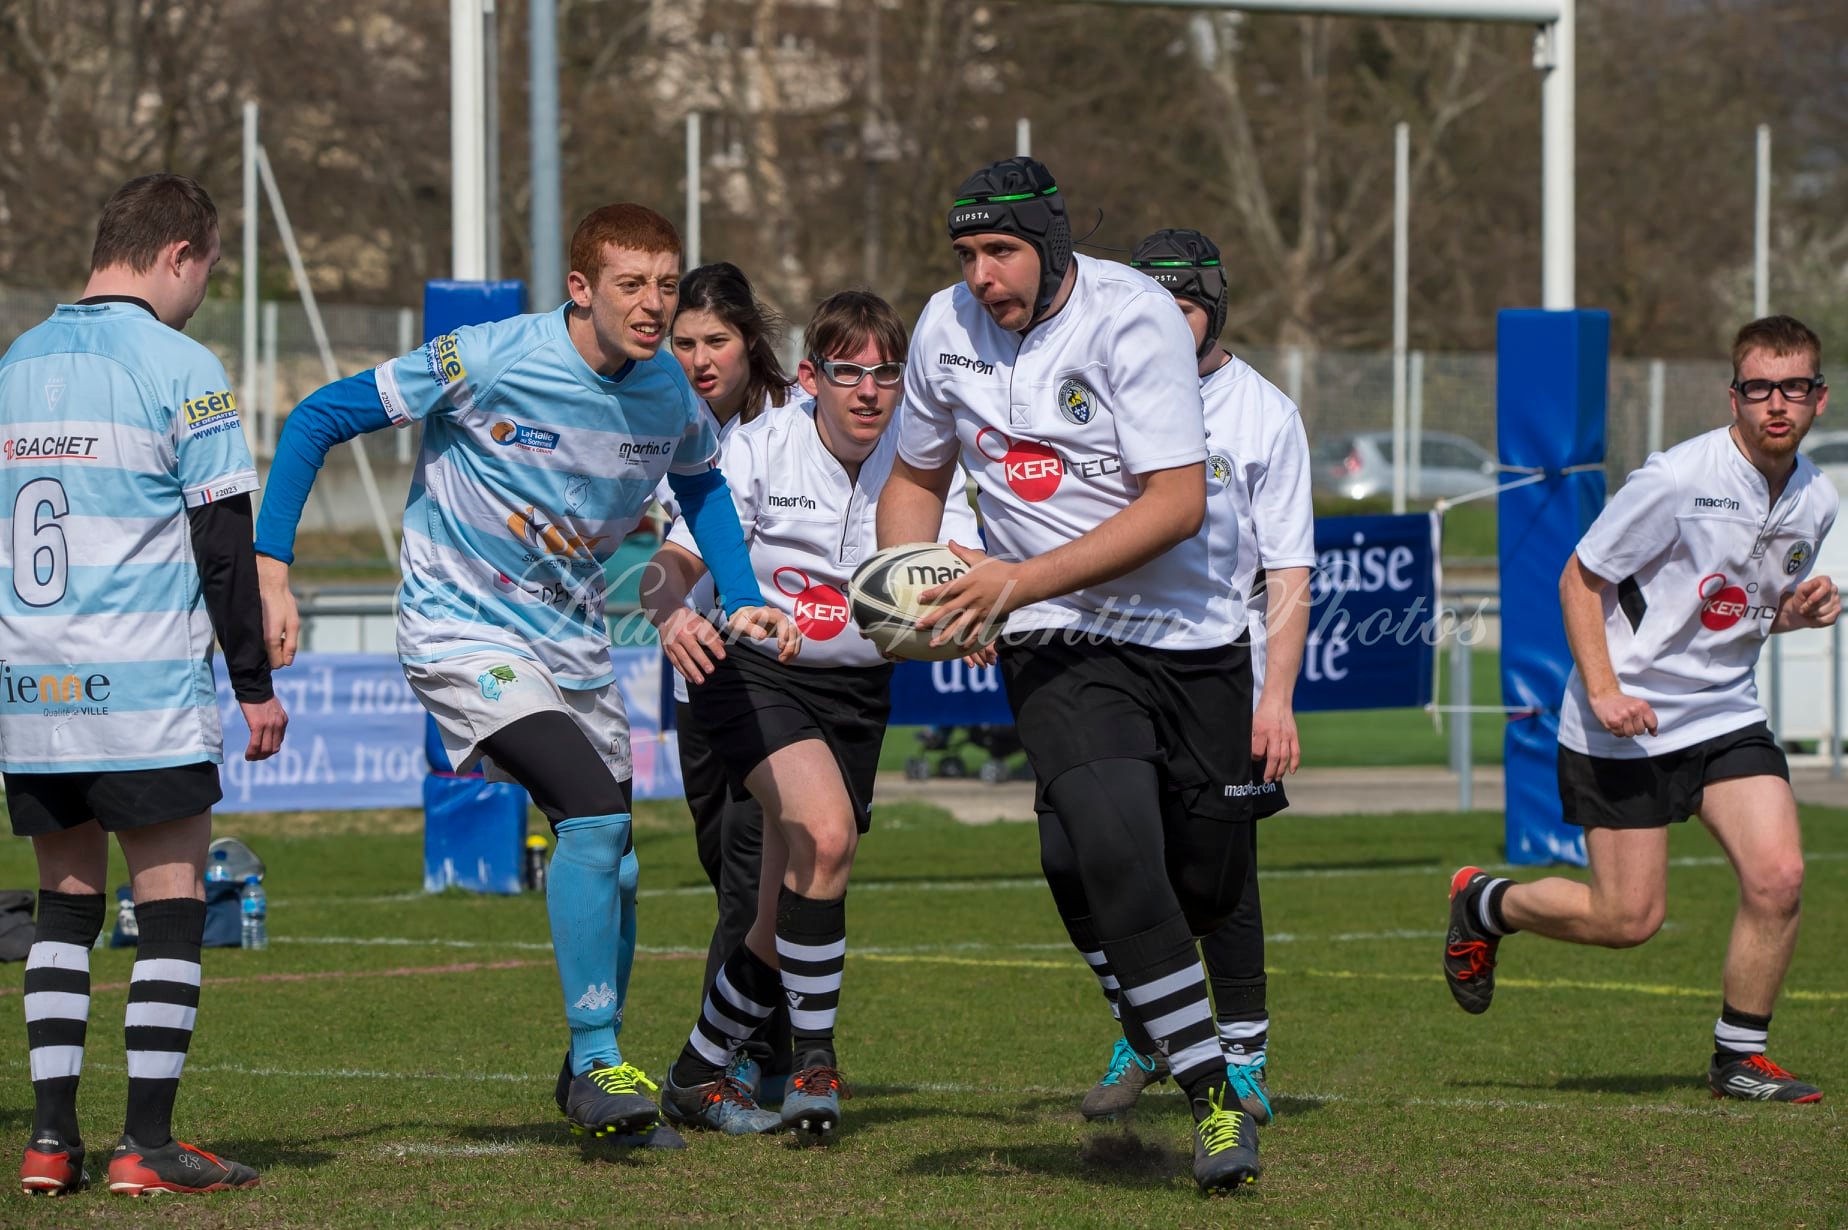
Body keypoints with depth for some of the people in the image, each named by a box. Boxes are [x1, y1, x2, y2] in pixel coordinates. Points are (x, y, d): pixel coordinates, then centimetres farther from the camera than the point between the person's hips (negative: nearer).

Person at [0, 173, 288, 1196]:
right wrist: (255, 685, -3)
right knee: (171, 904, 0)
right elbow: (223, 541, -9)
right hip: (143, 688, -6)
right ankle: (148, 1144, -4)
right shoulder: (178, 367, -8)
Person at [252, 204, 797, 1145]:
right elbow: (318, 419, -12)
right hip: (464, 633, -6)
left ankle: (588, 1077, 30)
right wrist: (270, 567, -17)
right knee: (595, 807, -25)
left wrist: (741, 599, 8)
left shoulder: (669, 393, -3)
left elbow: (701, 484, 22)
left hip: (573, 644, 6)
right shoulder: (486, 363, -20)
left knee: (612, 867, 9)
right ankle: (598, 1062, -18)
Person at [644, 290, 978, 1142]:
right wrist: (672, 615, -37)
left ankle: (697, 1078, 27)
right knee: (825, 833, -30)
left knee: (781, 930, 4)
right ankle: (815, 1063, -17)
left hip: (855, 688, 3)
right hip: (751, 669, -3)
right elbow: (673, 561, -14)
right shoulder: (761, 447, -13)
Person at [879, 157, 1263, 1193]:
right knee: (1116, 847, -23)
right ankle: (1214, 1102, -17)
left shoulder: (1133, 316, -16)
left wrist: (1023, 582, -27)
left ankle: (1165, 1023, 42)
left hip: (1193, 634, -1)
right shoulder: (947, 328, 1)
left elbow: (1178, 503, -22)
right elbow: (919, 474, 19)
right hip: (1060, 645, 1)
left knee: (1211, 885, 5)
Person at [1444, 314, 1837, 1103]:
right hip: (1628, 721, -5)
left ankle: (1740, 1056, 4)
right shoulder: (1677, 479, -19)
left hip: (1726, 711, 5)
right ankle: (1484, 904, 26)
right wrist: (1603, 690, -20)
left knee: (1778, 876, -13)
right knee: (1629, 918, -3)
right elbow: (1579, 579, -11)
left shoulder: (1816, 502, 1)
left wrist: (1799, 611, -5)